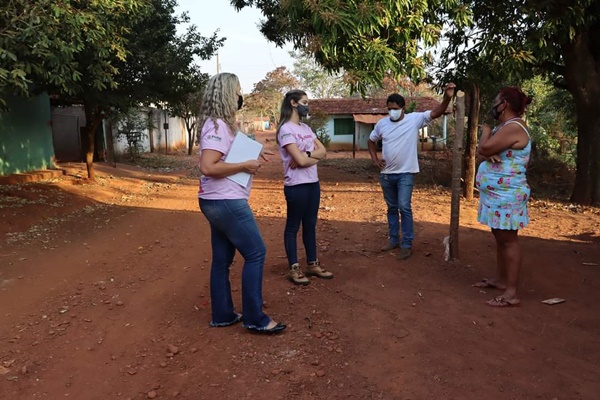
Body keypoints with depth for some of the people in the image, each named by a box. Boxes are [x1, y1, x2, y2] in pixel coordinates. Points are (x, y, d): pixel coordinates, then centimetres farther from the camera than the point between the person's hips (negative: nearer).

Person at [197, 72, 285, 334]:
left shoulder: (218, 124, 14)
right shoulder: (218, 126, -18)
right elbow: (208, 167, -27)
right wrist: (244, 166, -19)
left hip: (219, 201, 10)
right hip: (226, 202, -10)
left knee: (222, 258, 14)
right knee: (255, 253, -3)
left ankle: (222, 314, 24)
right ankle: (254, 318, 6)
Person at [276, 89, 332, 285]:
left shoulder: (306, 128, 13)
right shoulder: (286, 129, -12)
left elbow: (322, 150, 5)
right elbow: (300, 160, -20)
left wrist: (307, 154, -12)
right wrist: (315, 157, -2)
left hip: (313, 183, 8)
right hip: (296, 186, -8)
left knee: (310, 225, 14)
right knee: (293, 226, 4)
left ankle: (312, 264, 25)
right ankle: (294, 269, 13)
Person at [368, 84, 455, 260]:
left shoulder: (415, 119, -8)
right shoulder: (381, 124, 2)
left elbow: (436, 113, -18)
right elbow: (371, 140, 17)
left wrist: (447, 98, -35)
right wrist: (374, 159, 5)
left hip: (406, 173, -4)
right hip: (386, 174, 4)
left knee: (404, 207, -8)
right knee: (392, 207, 15)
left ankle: (407, 244, 2)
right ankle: (393, 239, 28)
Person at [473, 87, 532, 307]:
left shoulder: (514, 127, -17)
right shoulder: (504, 127, 16)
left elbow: (484, 147, -22)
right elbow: (482, 152, 10)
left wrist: (485, 131, -2)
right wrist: (488, 154, -14)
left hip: (506, 195, -10)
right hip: (497, 193, 10)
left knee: (508, 240, -8)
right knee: (500, 237, 16)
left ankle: (511, 292, -4)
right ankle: (500, 279, 28)